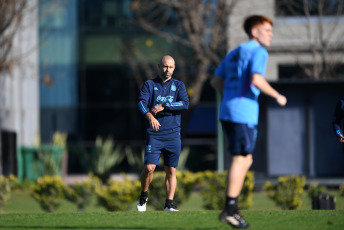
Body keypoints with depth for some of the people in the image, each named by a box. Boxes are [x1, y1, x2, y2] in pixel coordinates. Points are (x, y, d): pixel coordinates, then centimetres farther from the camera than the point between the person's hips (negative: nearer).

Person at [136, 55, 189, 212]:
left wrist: (162, 107, -16)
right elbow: (142, 103, -10)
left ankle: (169, 204, 7)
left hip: (173, 134, 2)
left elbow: (185, 104, -7)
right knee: (149, 167, -12)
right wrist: (150, 117, -30)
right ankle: (143, 196, 12)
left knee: (171, 170, 1)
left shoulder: (178, 85, 10)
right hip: (154, 134, -2)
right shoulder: (149, 84, 7)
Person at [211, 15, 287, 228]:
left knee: (245, 160, 13)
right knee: (241, 159, -4)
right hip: (244, 113, -9)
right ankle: (230, 209, -4)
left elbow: (216, 81, 23)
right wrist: (277, 96, -9)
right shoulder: (258, 52, -6)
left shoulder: (233, 53, 21)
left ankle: (232, 208, 10)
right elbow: (256, 79, -21)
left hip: (228, 113, 9)